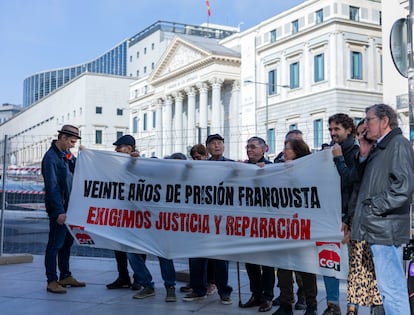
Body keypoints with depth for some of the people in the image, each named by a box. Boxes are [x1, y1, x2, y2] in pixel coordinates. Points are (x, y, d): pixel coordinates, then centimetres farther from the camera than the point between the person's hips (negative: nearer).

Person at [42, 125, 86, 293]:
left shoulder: (67, 154, 12)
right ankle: (52, 281, 4)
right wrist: (60, 211, -22)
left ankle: (65, 276, 27)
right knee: (55, 244, -3)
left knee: (67, 242, 16)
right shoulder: (51, 157, -15)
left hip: (69, 207, 9)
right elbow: (52, 187, -19)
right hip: (58, 209, -9)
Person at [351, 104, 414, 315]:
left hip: (384, 228, -10)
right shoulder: (379, 148, 20)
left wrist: (374, 207, -15)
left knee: (390, 287, -8)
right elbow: (367, 181, 22)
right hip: (377, 228, 10)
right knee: (393, 286, 15)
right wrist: (363, 157, 9)